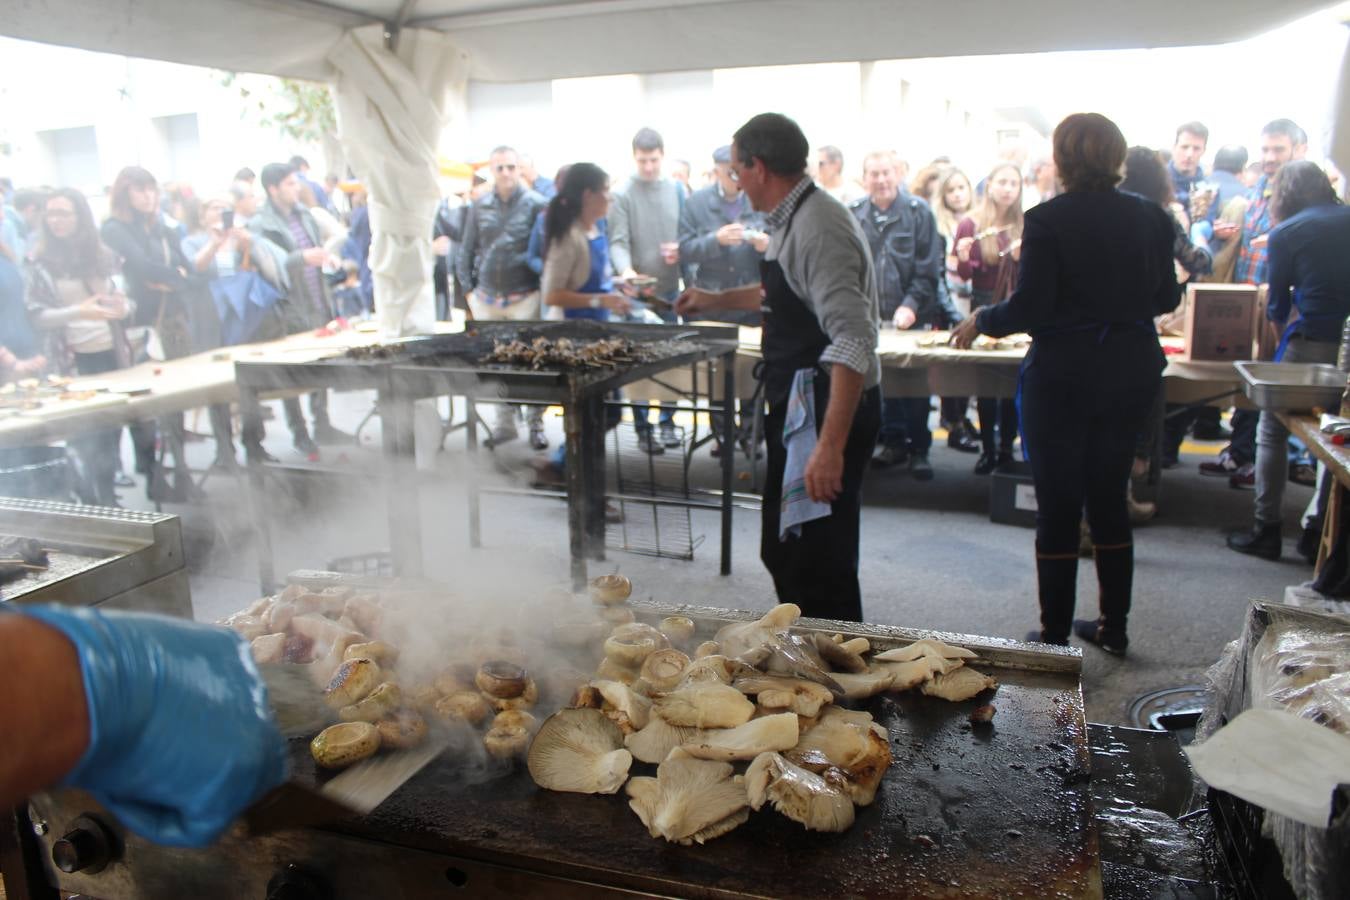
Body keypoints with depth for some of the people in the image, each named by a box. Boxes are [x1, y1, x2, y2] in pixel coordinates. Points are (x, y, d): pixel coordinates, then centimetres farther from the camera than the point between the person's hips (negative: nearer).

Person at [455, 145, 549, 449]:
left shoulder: (535, 204, -3)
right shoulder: (480, 207, 8)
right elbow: (466, 250, 13)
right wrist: (468, 289, 8)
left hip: (525, 296, -4)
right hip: (487, 297, 4)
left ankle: (536, 424, 11)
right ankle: (505, 423, 20)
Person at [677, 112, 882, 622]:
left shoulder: (819, 228, -20)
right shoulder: (793, 221, 11)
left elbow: (854, 342, -29)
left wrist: (830, 446, -33)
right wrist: (715, 301, 41)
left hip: (828, 413, -11)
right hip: (798, 408, 11)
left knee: (818, 566, -4)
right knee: (783, 554, 20)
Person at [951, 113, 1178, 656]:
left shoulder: (1048, 220, -12)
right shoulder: (1149, 217, 4)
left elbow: (1031, 306, -17)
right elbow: (1167, 299, 11)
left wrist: (981, 321, 1)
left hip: (1063, 372, -5)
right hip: (1132, 369, 5)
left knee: (1058, 506, 4)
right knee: (1110, 498, 17)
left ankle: (1055, 635, 12)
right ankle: (1114, 627, 27)